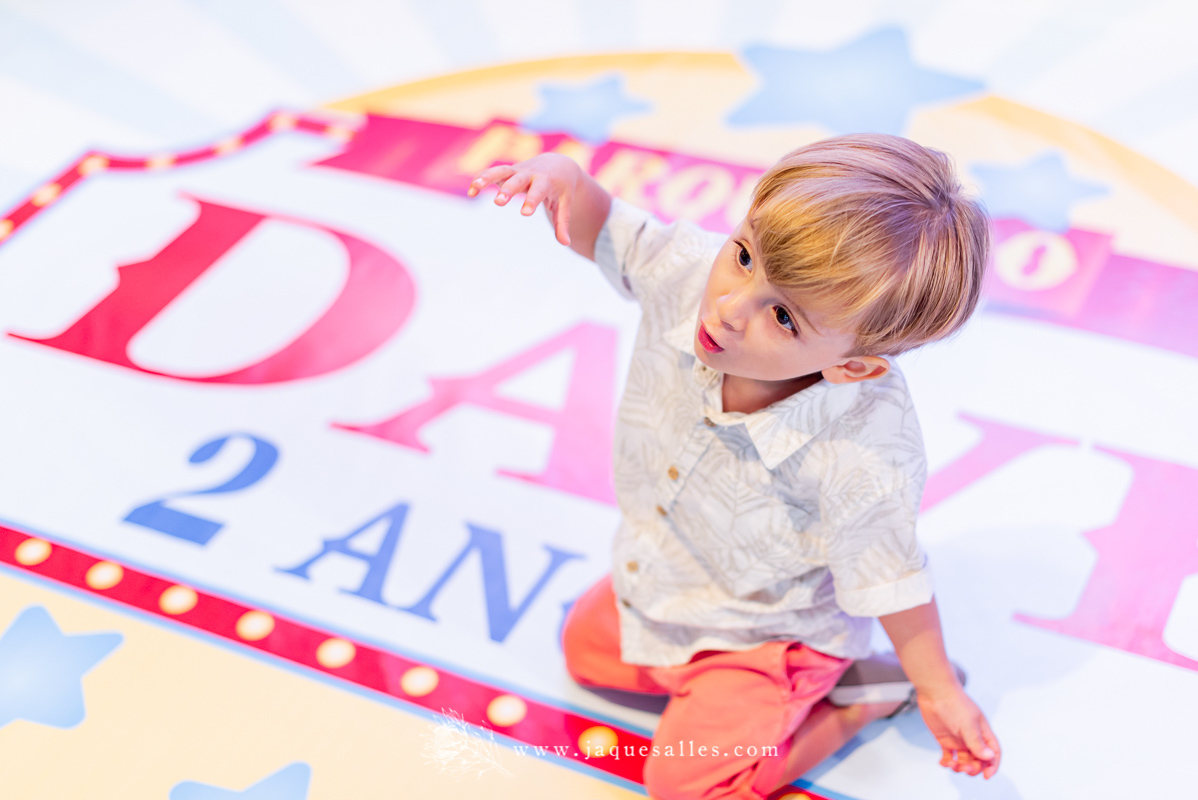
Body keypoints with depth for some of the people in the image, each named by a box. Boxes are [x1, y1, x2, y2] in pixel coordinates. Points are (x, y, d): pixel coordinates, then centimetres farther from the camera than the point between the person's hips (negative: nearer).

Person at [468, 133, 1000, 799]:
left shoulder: (868, 463, -42)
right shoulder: (687, 272, -30)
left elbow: (890, 581, -24)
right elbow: (600, 229, -13)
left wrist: (938, 692, -13)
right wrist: (564, 176, -35)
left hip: (766, 631, -6)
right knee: (586, 652, 25)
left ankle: (866, 701, 10)